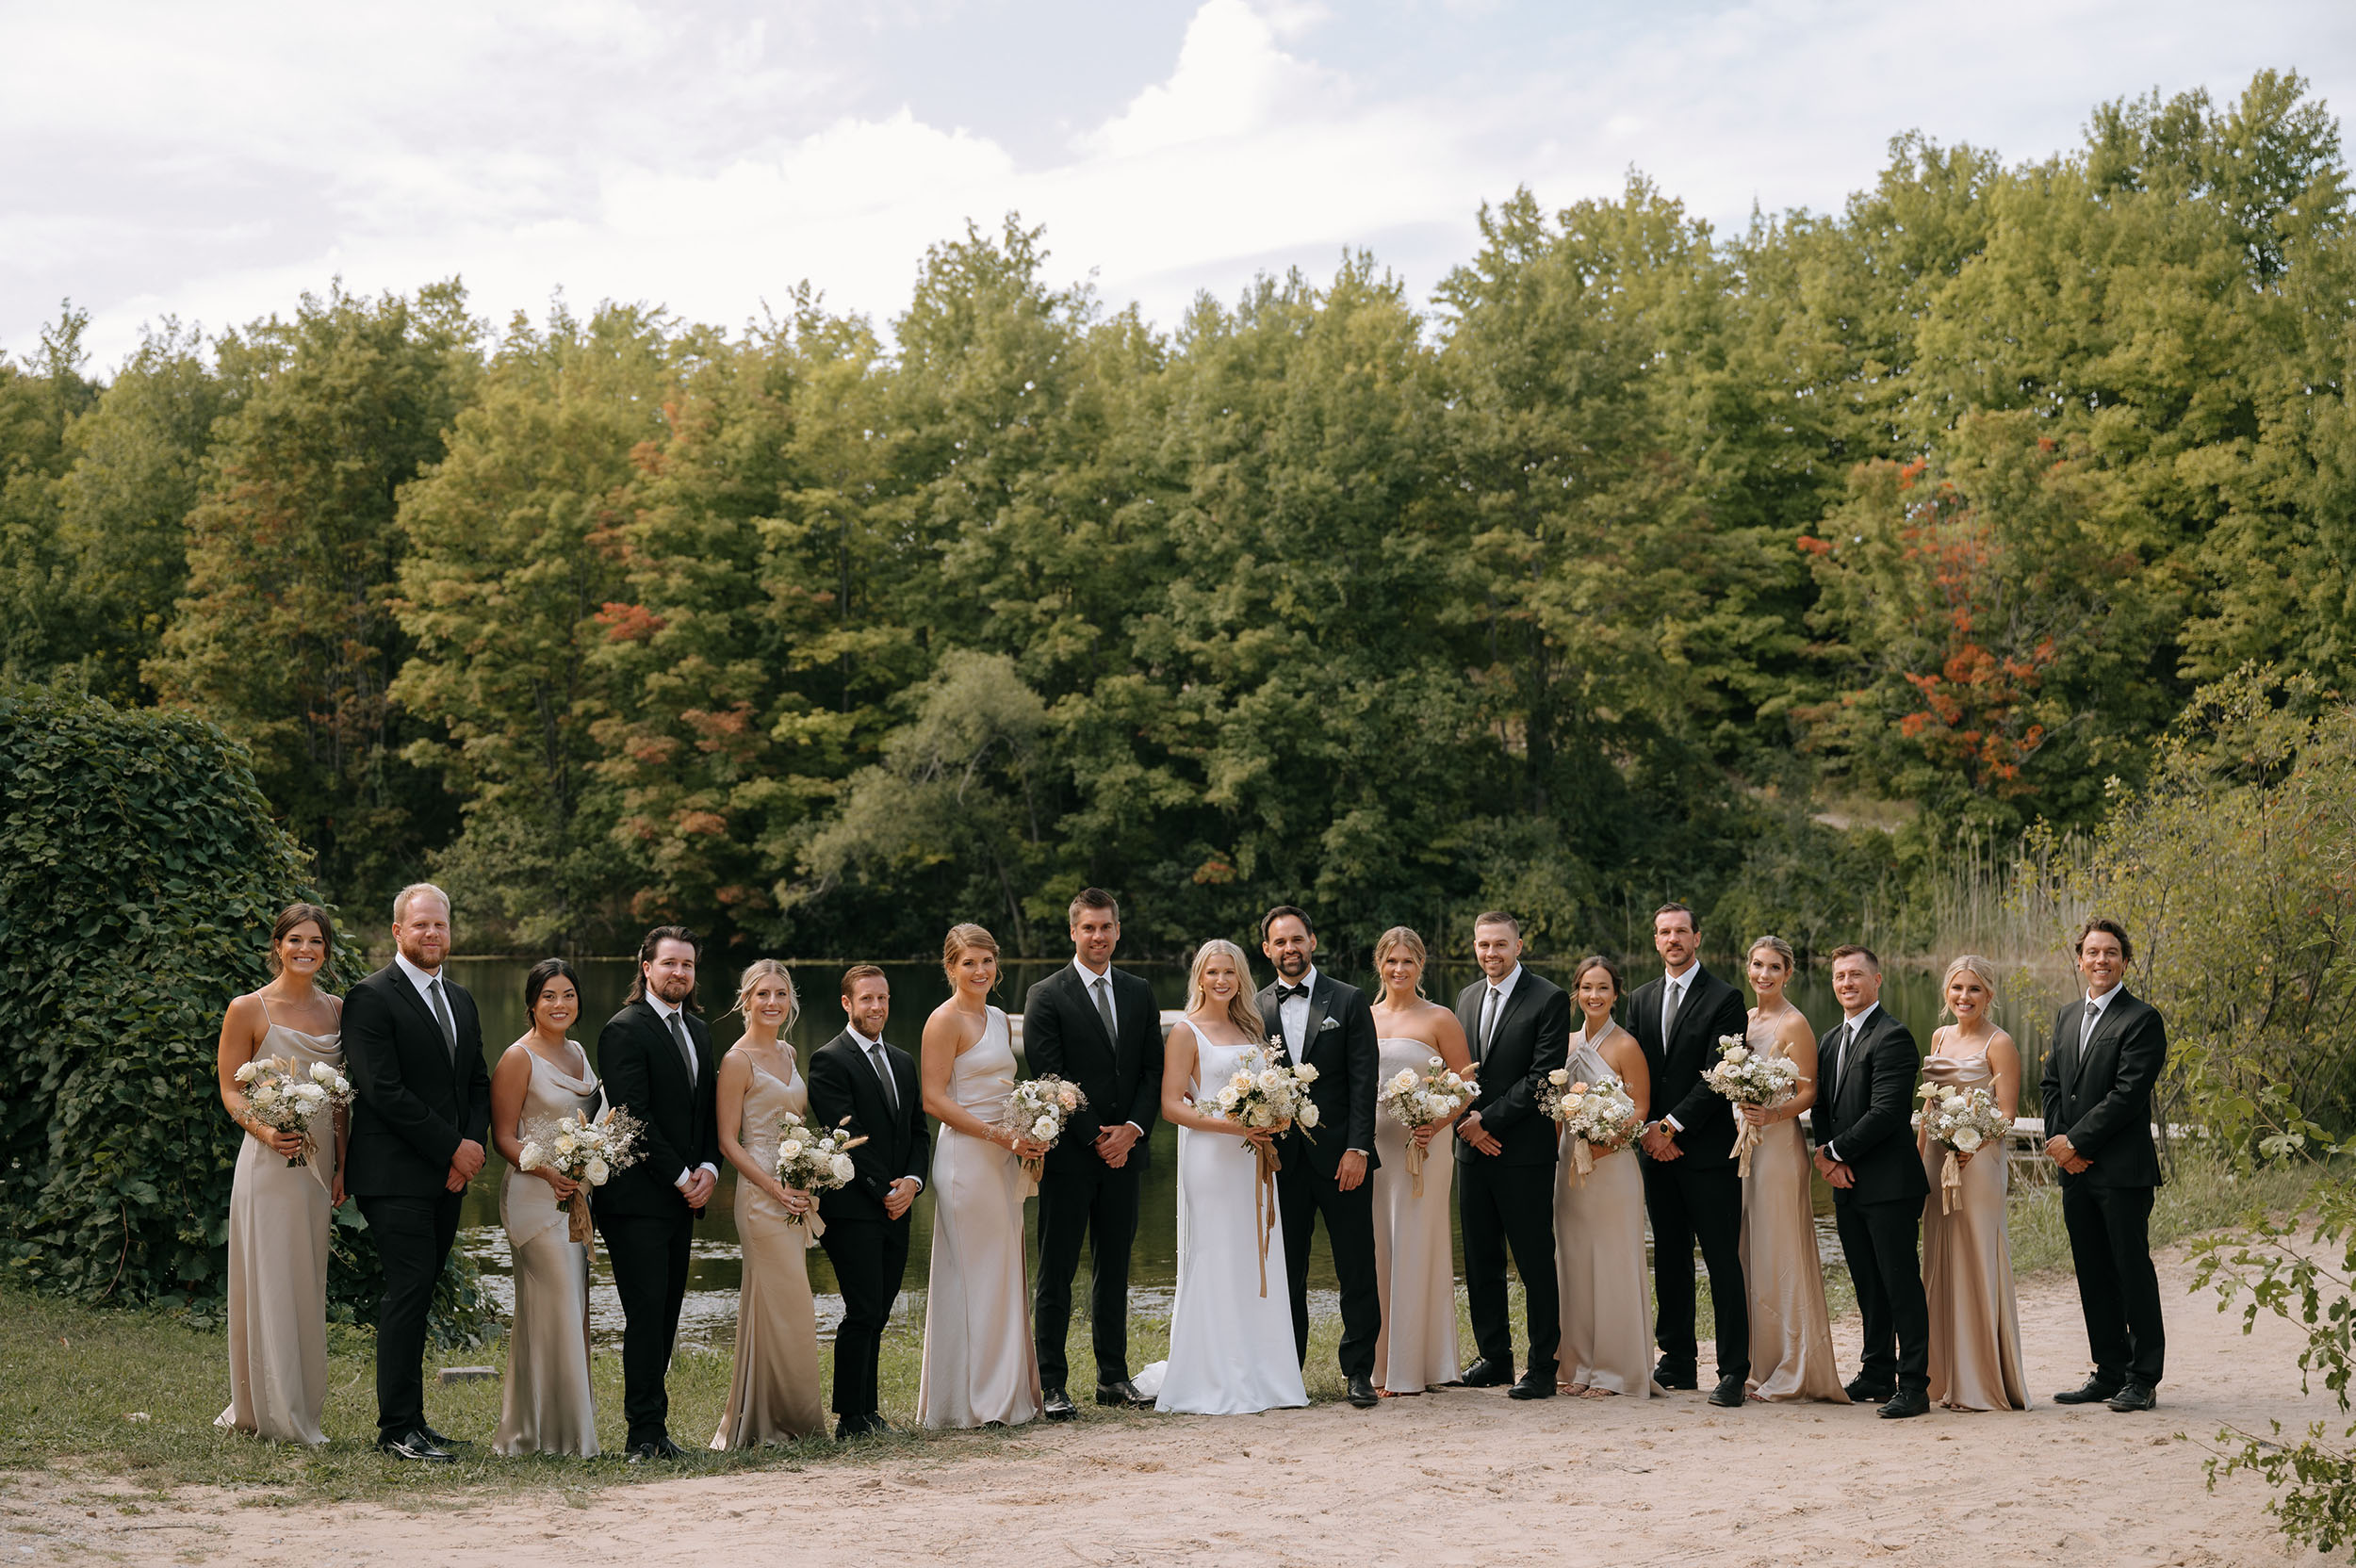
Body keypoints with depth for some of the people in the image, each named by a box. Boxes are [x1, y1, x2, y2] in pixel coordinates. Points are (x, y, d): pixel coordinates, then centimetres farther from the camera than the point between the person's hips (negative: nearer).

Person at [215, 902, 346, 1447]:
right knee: (269, 1282, -4)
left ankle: (300, 1409, 17)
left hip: (319, 1161, 5)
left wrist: (341, 1165, 6)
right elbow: (230, 1090, -3)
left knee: (308, 1284, 8)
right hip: (268, 1159, -5)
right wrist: (264, 1130, -20)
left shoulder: (335, 1010, 10)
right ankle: (268, 1410, 3)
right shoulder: (248, 1009, -3)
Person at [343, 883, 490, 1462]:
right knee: (409, 1292, -10)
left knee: (416, 1297, 10)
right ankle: (398, 1429, -5)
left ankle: (405, 1417, 15)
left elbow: (478, 1084, 18)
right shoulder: (371, 998, -8)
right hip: (396, 1176, -7)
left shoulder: (461, 1001, 17)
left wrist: (473, 1147, 0)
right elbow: (384, 1091, -14)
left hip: (448, 1176, 7)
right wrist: (453, 1148, -12)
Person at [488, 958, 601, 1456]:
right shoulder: (519, 1057, -7)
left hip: (576, 1195, 8)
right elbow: (504, 1137, -9)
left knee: (571, 1310, 8)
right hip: (534, 1195, -8)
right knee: (555, 1308, -9)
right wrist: (548, 1171, -23)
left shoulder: (577, 1052, 15)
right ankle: (548, 1432, -2)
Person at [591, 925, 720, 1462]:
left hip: (683, 1197, 7)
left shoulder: (698, 1030, 17)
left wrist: (709, 1168, 2)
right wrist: (680, 1176, -12)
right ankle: (646, 1433, -5)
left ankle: (652, 1427, 11)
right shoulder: (624, 1030, -8)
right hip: (638, 1200, -7)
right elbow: (634, 1116, -14)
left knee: (667, 1314, 7)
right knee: (647, 1313, -8)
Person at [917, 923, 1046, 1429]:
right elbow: (934, 1100, -14)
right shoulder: (946, 1020, -8)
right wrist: (999, 1135, -18)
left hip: (1002, 1158, 8)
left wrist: (1028, 1141, 6)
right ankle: (971, 1400, 0)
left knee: (1006, 1277, 10)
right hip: (965, 1158, -8)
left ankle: (1006, 1394, 16)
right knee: (974, 1277, -5)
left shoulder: (998, 1019, 16)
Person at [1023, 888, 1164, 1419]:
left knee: (1114, 1269, 11)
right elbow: (1050, 1078, -9)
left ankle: (1114, 1377, 19)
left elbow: (1152, 1071, 9)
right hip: (1068, 1155, -4)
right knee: (1056, 1272, -1)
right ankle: (1051, 1385, 2)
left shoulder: (1140, 994, 12)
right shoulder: (1046, 996, -4)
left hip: (1123, 1151, 5)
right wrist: (1095, 1137, -11)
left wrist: (1132, 1129, -6)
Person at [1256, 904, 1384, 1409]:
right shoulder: (1254, 1009, 9)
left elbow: (1364, 1080, -2)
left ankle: (1359, 1372, 6)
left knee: (1356, 1270, -1)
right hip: (1282, 1157, 2)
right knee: (1286, 1272, 7)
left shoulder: (1350, 1001, 3)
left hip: (1340, 1155, -2)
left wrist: (1357, 1148, -10)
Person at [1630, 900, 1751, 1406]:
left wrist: (1673, 1126, -13)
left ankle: (1733, 1372, -3)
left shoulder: (1724, 998, -4)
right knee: (1669, 1259, 10)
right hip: (1656, 1149, 6)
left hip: (1708, 1150, -6)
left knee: (1722, 1261, -5)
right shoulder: (1641, 999, 14)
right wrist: (1648, 1129, -2)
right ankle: (1678, 1362, 19)